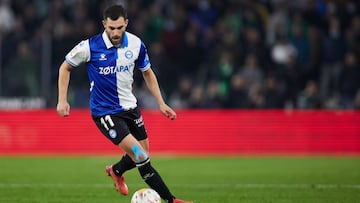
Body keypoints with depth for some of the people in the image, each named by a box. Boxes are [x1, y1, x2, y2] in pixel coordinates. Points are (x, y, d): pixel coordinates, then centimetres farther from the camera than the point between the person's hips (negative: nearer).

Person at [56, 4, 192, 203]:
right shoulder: (90, 47, -18)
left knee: (143, 154, 13)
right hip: (104, 111, -5)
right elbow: (65, 67, -2)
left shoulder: (136, 44, -7)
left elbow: (147, 73, 10)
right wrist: (62, 100, -8)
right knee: (140, 156, -16)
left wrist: (161, 103, 6)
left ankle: (116, 171, 46)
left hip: (129, 106, 5)